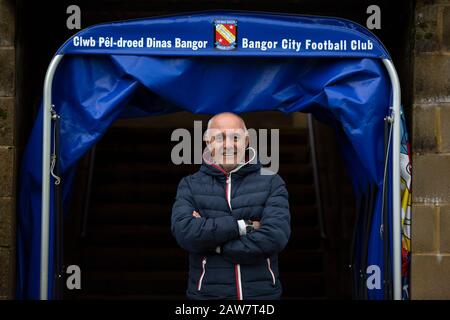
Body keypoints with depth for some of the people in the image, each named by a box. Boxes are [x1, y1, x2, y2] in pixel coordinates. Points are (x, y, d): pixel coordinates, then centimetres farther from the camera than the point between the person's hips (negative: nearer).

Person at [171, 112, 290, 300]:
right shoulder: (190, 185, 3)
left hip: (263, 292, 0)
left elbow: (275, 237, -15)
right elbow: (184, 232, -14)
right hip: (207, 293, 0)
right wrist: (243, 226, -16)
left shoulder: (272, 183, 0)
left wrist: (210, 239, -12)